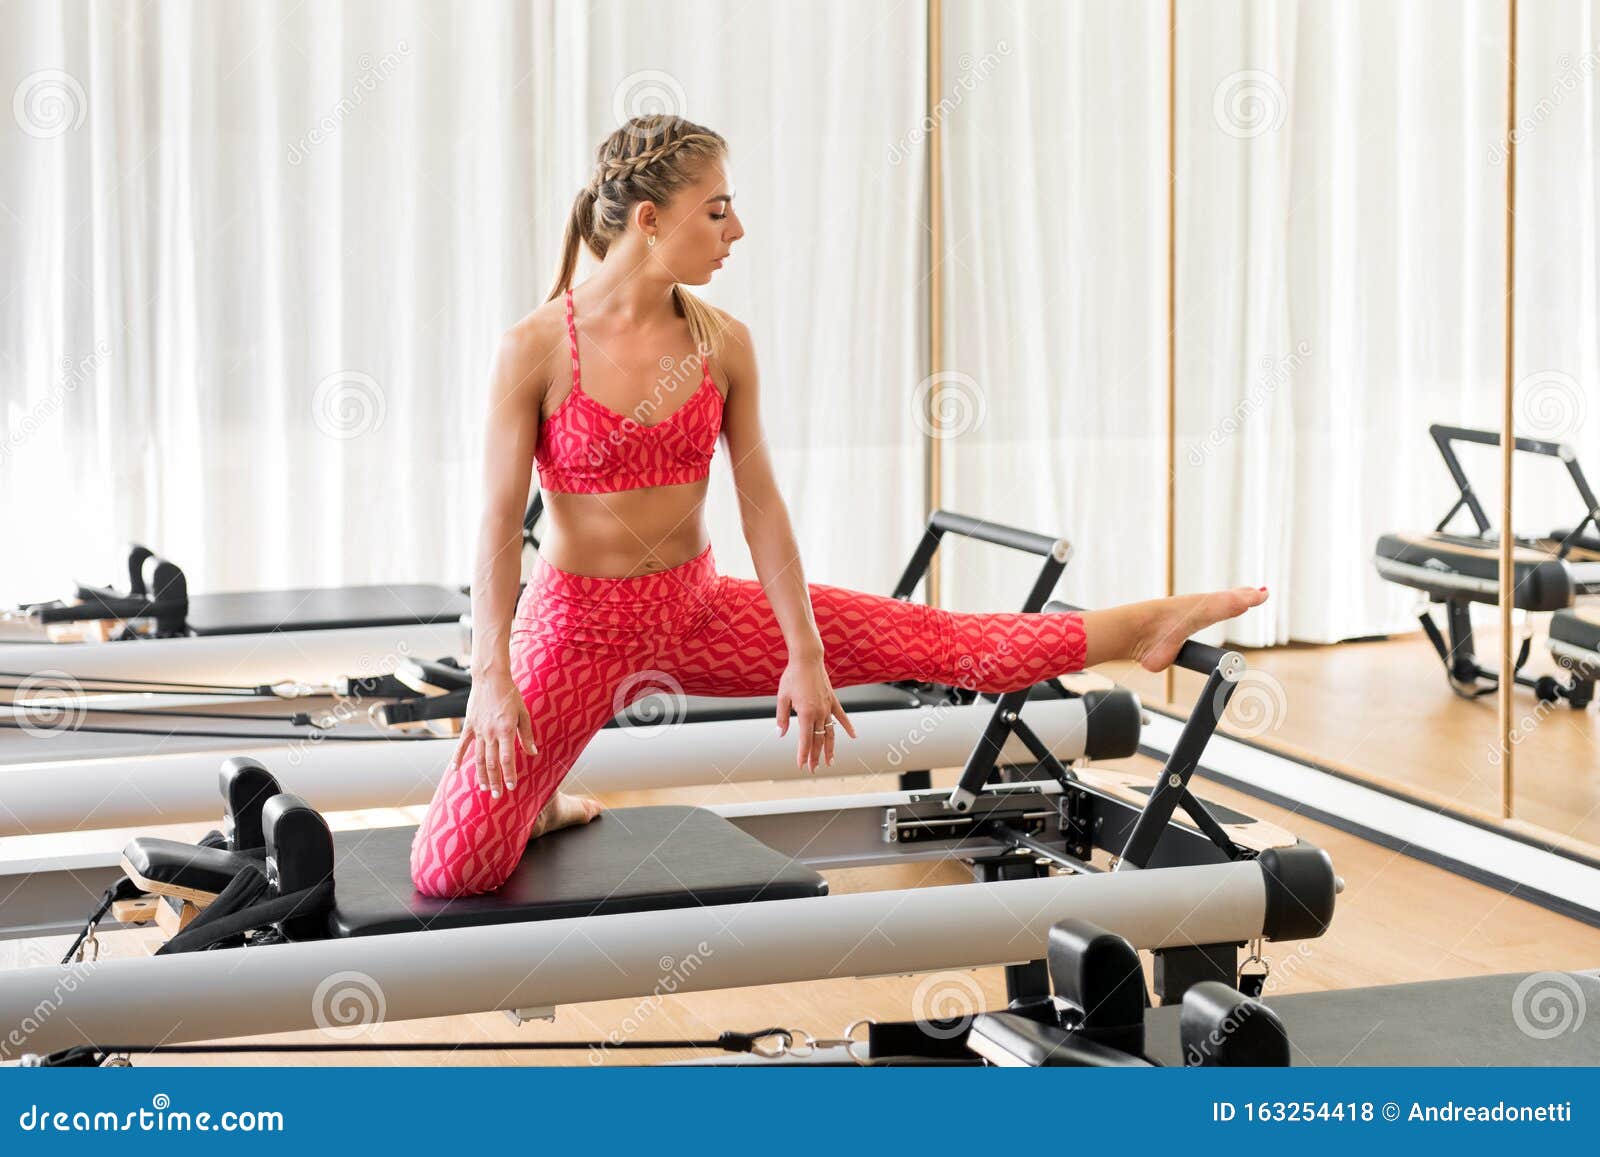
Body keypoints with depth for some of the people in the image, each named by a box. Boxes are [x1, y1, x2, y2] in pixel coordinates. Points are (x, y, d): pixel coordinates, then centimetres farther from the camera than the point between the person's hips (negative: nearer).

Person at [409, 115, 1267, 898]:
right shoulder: (536, 348, -16)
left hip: (699, 612, 3)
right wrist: (490, 675, -22)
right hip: (581, 626, -3)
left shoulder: (722, 343, -3)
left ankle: (1143, 628, 16)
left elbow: (760, 503, -2)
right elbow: (500, 521, -14)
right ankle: (535, 801, 21)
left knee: (931, 640, 0)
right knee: (450, 867, -12)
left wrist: (804, 654, -5)